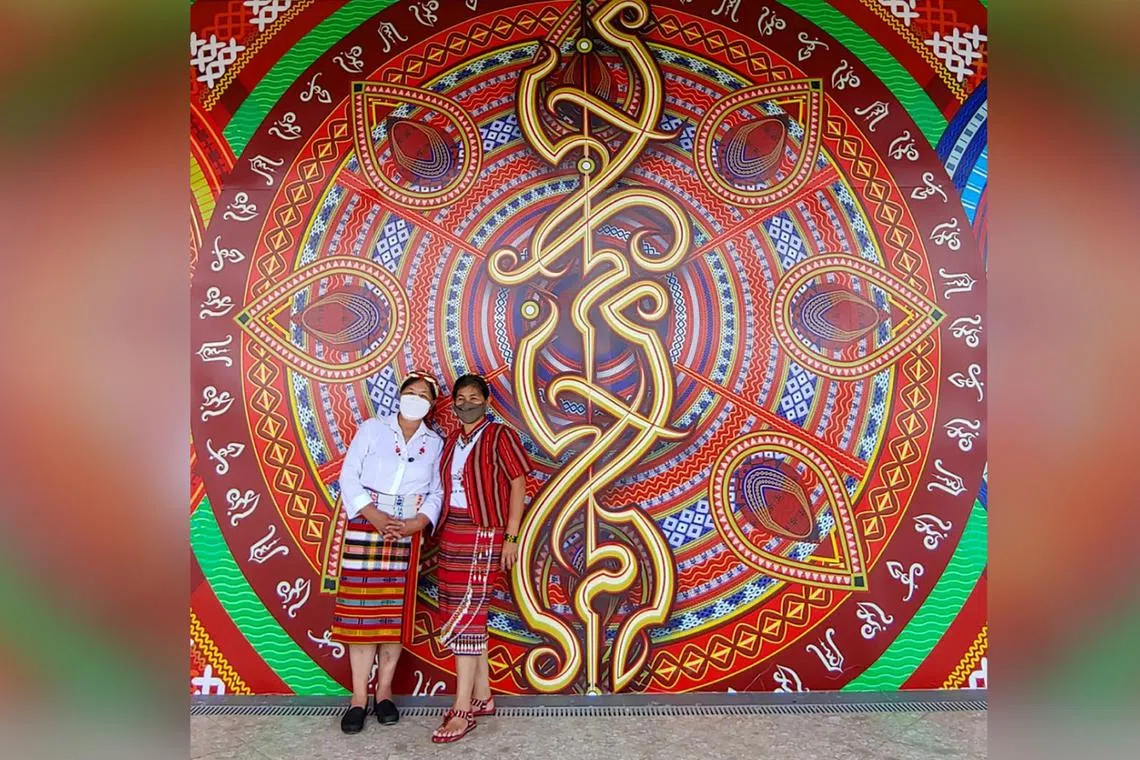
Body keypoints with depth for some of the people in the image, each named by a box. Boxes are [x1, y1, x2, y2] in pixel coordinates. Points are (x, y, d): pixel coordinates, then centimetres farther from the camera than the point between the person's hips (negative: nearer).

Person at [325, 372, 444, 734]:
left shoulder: (434, 443, 8)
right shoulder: (372, 429, 2)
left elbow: (436, 494, 5)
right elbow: (349, 477, -3)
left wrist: (413, 524, -12)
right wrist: (376, 517, -15)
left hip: (408, 533, 2)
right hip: (364, 528, -2)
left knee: (395, 611, 4)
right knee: (361, 609, -2)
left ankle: (384, 691, 17)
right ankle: (359, 696, 7)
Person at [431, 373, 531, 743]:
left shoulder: (500, 436, -5)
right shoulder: (451, 441, 14)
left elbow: (517, 484, -8)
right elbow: (447, 488, 14)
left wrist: (511, 536, -13)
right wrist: (442, 530, 5)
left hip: (483, 535, -7)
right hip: (451, 534, 7)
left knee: (465, 619, -8)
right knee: (468, 616, 10)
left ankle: (463, 711, -1)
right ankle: (482, 696, 22)